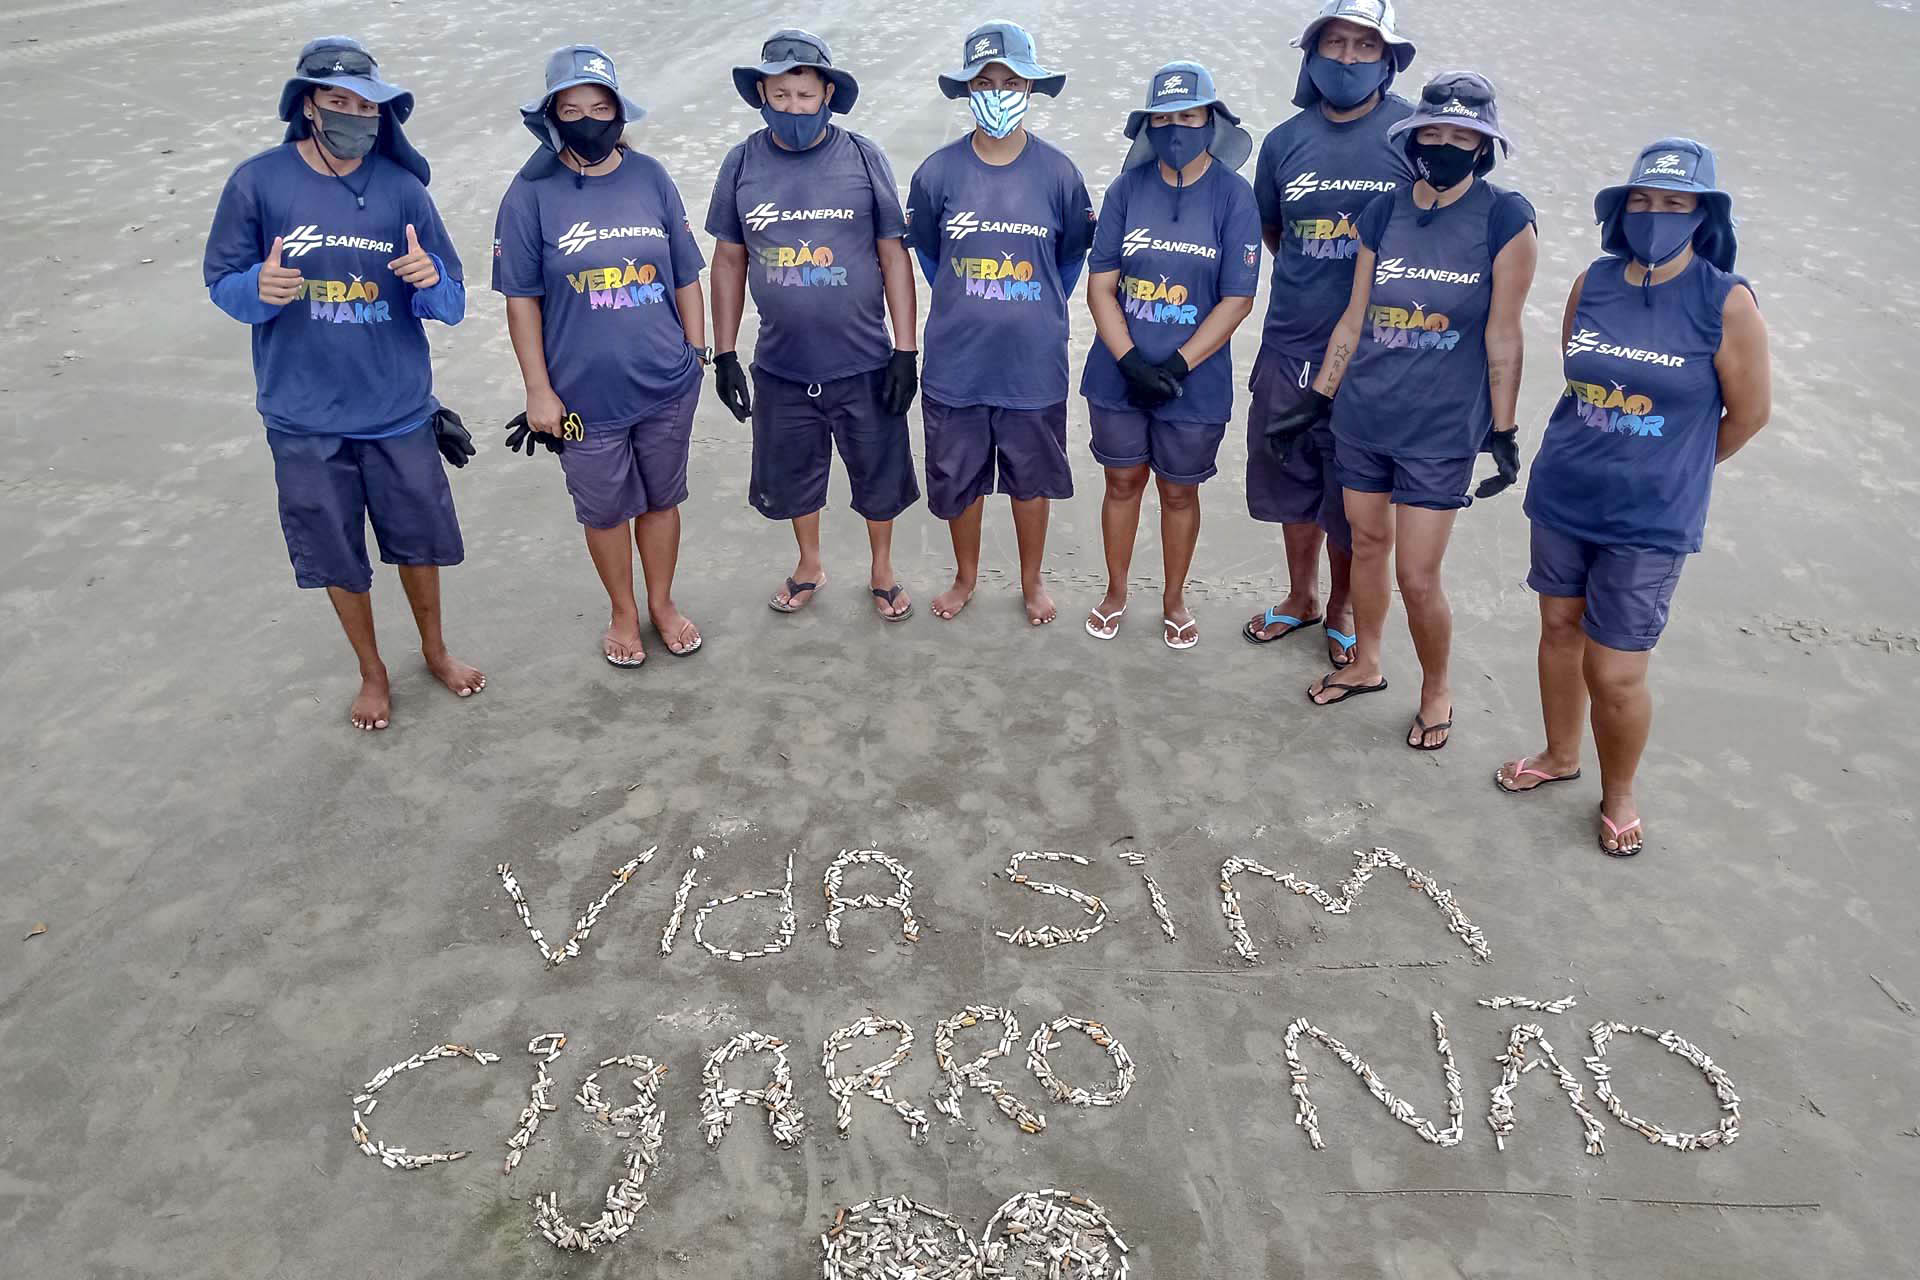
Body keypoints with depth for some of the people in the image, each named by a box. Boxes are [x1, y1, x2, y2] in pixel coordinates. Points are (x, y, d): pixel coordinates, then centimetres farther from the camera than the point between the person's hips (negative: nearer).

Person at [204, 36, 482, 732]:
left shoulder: (403, 190, -5)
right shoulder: (259, 181, -8)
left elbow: (451, 305, -3)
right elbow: (222, 284, -2)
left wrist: (430, 280, -26)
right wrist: (260, 288, -25)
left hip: (399, 413, 1)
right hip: (305, 420, 0)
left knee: (419, 539, 15)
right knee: (337, 556, 12)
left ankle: (435, 648, 42)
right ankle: (372, 672, 35)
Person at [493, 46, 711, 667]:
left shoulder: (650, 178, -1)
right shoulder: (531, 193, -8)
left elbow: (685, 277, 6)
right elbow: (522, 298, -5)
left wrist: (698, 353, 6)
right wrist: (538, 389, -6)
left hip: (667, 386, 2)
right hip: (585, 394, -2)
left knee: (661, 499, 17)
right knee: (605, 509, 13)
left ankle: (662, 603, 39)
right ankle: (623, 613, 36)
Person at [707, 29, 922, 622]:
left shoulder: (862, 158, -8)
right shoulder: (742, 164, -3)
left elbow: (893, 256, -4)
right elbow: (729, 262, 5)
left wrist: (906, 351, -7)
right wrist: (724, 355, 3)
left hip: (863, 364, -2)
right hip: (781, 367, 2)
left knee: (879, 473, 12)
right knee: (793, 475, 17)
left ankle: (882, 571, 36)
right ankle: (810, 565, 42)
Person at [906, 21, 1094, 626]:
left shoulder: (1058, 173, -7)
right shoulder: (937, 172, -6)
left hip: (1033, 364, 0)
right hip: (955, 364, 1)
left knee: (1031, 478, 14)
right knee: (958, 478, 14)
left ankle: (1032, 580, 36)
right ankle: (966, 576, 37)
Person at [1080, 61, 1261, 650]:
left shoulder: (1234, 197, -7)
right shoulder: (1127, 189, -2)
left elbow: (1236, 299, -9)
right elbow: (1100, 284, -4)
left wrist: (1176, 367, -17)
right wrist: (1130, 362, -16)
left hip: (1195, 381, -2)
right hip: (1119, 374, 2)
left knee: (1179, 491, 12)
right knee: (1123, 482, 14)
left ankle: (1174, 601, 32)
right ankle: (1116, 593, 34)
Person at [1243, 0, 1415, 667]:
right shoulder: (1285, 140, 3)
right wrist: (1309, 282, 11)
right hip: (1289, 345, 4)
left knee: (1352, 494, 8)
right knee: (1292, 483, 16)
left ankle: (1343, 607, 30)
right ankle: (1301, 598, 36)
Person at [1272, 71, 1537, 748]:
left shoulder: (1505, 220, -9)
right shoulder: (1383, 212, 2)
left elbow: (1502, 336, -7)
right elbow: (1355, 318, 8)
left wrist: (1504, 432, -4)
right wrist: (1316, 399, 10)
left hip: (1441, 429, -4)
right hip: (1363, 414, 4)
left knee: (1416, 576, -1)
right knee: (1367, 542, 17)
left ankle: (1436, 691, 24)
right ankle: (1365, 664, 40)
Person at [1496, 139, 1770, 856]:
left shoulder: (1725, 301, -12)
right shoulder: (1592, 284, 0)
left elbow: (1749, 413, -3)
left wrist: (1666, 471, 8)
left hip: (1649, 522, -4)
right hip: (1562, 497, 4)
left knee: (1614, 670, -1)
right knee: (1559, 627, 17)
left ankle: (1618, 793, 25)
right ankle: (1560, 755, 41)